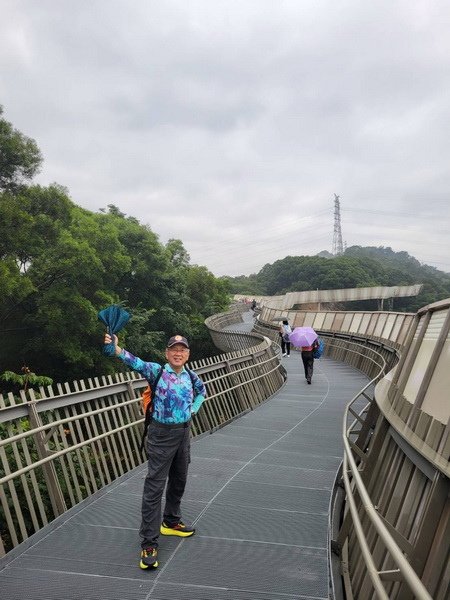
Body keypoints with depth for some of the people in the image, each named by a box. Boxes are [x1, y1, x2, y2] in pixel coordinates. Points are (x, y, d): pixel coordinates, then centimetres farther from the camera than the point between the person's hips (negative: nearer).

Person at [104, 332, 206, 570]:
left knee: (178, 481, 19)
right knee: (154, 487, -3)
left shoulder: (191, 377, 2)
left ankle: (171, 522, 41)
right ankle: (148, 544, 4)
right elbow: (137, 363, -32)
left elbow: (202, 390, 24)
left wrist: (194, 408, 7)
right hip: (162, 434, -6)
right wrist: (117, 349, -50)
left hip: (184, 432, 6)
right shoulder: (157, 371, -13)